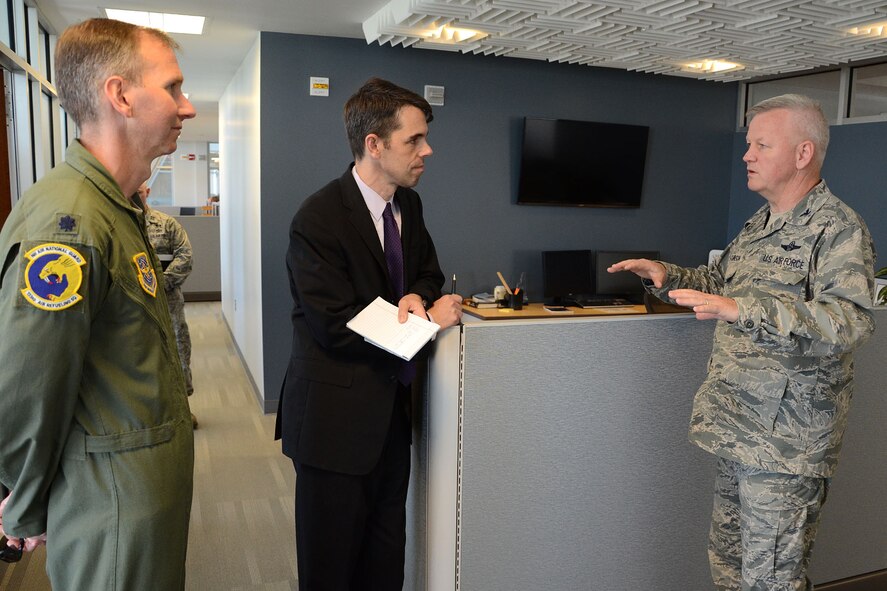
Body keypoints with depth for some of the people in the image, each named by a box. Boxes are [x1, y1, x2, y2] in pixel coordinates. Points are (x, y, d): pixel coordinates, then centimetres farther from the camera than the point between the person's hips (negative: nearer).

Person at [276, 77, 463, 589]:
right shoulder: (318, 219, -20)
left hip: (392, 408, 7)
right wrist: (429, 320, -15)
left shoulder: (408, 204, 4)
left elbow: (428, 272, 15)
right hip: (338, 416, -7)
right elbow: (338, 327, -20)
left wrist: (416, 298, -11)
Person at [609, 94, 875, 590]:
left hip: (786, 442, -8)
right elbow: (717, 282, 30)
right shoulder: (760, 225, 16)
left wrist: (741, 310, -35)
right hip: (739, 429, 8)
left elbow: (849, 321, -27)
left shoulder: (839, 229, -11)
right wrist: (666, 275, 12)